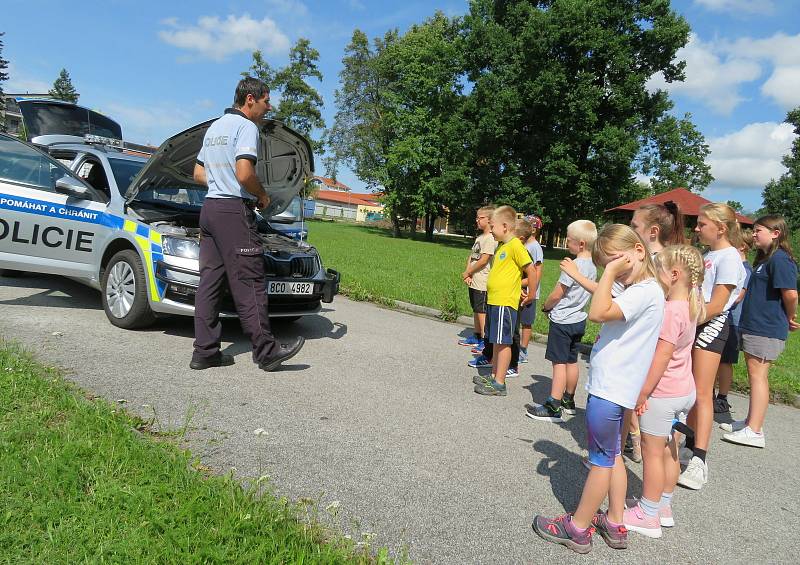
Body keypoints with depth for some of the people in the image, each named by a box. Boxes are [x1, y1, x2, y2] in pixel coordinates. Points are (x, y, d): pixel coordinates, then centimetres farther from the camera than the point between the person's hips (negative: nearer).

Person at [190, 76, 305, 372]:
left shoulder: (214, 127, 23)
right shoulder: (246, 127, -7)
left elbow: (198, 173, 26)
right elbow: (244, 174, -20)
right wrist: (262, 196, -4)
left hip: (209, 208, 9)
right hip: (234, 210, -9)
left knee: (210, 280, 6)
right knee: (249, 282, -8)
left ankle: (205, 351, 8)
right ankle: (266, 351, -3)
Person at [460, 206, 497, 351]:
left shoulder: (490, 239, -13)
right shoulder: (479, 237, 15)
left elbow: (483, 261, -18)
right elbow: (471, 256, 13)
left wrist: (467, 273, -9)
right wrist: (468, 274, -1)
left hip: (481, 282, -9)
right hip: (473, 281, 9)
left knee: (482, 311, -5)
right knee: (475, 310, 16)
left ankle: (484, 341, 1)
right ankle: (476, 336, 27)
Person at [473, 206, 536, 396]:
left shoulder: (515, 245, -14)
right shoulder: (501, 246, 14)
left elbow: (532, 272, -15)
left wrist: (530, 296, -7)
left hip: (505, 302, -9)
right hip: (493, 300, 9)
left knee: (503, 342, -4)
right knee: (496, 342, 16)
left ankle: (499, 384, 2)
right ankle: (494, 376, 27)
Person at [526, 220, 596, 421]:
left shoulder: (573, 265, -21)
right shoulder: (592, 266, 5)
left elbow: (557, 294, -17)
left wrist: (546, 307, 2)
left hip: (562, 321, -9)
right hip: (578, 319, 9)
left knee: (559, 363, -6)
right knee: (572, 361, 17)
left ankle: (553, 407, -4)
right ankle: (568, 400, 29)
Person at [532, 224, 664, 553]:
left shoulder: (645, 291, -19)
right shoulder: (638, 290, 12)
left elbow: (598, 313, -30)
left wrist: (611, 272, -24)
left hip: (609, 390, -10)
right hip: (613, 388, 10)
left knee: (601, 460, 3)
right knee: (611, 456, 18)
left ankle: (577, 528, 16)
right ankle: (614, 524, 31)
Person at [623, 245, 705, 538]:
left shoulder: (671, 310, -24)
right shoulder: (690, 305, 4)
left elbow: (662, 356, -24)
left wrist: (643, 393, -18)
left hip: (662, 393, -9)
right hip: (683, 390, 9)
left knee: (653, 452, 3)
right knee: (669, 450, 18)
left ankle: (648, 516, 16)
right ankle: (663, 507, 33)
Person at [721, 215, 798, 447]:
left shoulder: (779, 259, -15)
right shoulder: (763, 259, 17)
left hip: (766, 330, -10)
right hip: (753, 326, 10)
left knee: (757, 375, -7)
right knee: (755, 375, 15)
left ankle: (754, 431, -2)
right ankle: (751, 421, 25)